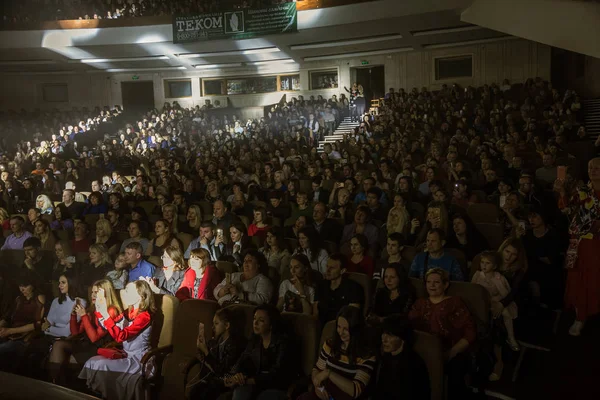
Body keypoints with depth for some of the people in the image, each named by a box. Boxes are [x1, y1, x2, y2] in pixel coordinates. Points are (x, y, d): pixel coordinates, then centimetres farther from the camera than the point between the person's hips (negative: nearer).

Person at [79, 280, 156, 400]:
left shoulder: (144, 316, -19)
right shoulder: (128, 313, 8)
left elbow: (120, 336, -27)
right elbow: (108, 326, 13)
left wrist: (106, 314, -31)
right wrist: (99, 308, 0)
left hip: (138, 359, -8)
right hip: (126, 355, 8)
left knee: (99, 366, -18)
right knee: (91, 362, -7)